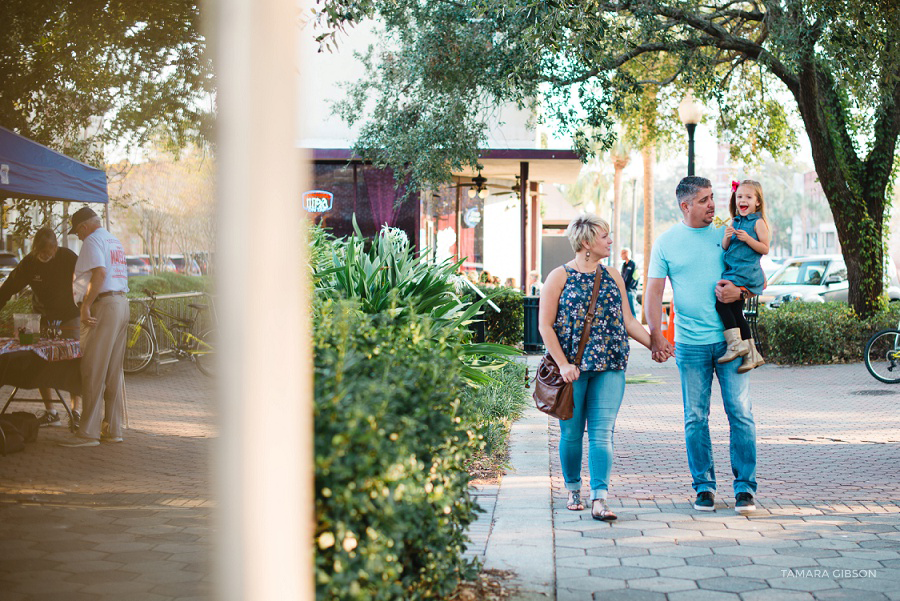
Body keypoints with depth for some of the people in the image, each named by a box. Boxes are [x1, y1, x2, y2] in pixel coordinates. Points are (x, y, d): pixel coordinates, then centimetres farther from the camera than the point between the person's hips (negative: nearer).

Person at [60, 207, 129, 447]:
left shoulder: (93, 241, -7)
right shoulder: (115, 242, 22)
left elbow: (100, 273, -21)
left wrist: (86, 306, -21)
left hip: (103, 305, -9)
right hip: (121, 304, 10)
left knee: (93, 372, -8)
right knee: (114, 372, 11)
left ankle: (88, 432, -8)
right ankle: (113, 430, 13)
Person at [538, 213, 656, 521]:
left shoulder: (612, 276, 13)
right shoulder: (559, 277, 0)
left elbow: (628, 320, 18)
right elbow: (545, 325, -3)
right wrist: (563, 364, -11)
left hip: (609, 368, 3)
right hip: (572, 368, -3)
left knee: (602, 433, -7)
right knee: (572, 433, 6)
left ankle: (599, 499, -12)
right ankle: (573, 489, 25)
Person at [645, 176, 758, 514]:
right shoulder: (666, 242, 4)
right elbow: (654, 292, 1)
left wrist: (740, 291, -11)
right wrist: (656, 335, -12)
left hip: (730, 339, 0)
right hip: (690, 344, 0)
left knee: (740, 413, -3)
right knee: (695, 418, 4)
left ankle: (744, 487, 4)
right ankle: (703, 486, 15)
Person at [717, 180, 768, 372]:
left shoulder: (758, 222, -3)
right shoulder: (734, 222, 17)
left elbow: (765, 249, -7)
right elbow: (724, 248, 16)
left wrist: (747, 239, -18)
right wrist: (727, 237, -5)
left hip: (746, 273, -8)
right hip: (733, 272, 8)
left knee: (721, 300, -20)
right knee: (735, 311, 7)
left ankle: (736, 343, -15)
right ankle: (751, 353, 14)